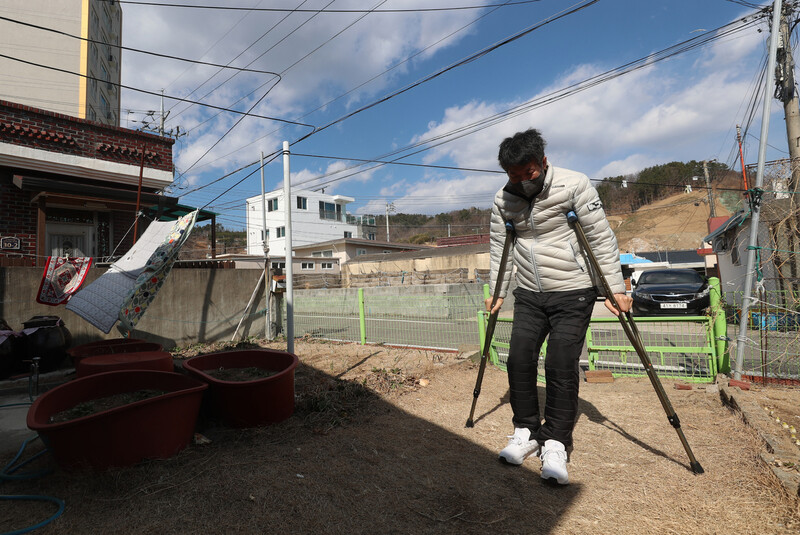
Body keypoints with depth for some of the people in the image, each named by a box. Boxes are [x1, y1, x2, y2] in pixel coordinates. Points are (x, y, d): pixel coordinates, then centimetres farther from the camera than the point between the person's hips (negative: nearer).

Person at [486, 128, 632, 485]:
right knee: (518, 360, -4)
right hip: (529, 295, 4)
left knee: (561, 365, -10)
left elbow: (601, 238, -8)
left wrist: (615, 287, -9)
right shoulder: (503, 200, 2)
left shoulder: (574, 185, -11)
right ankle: (526, 432, 14)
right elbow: (499, 247, 10)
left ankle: (556, 443, 5)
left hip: (573, 293, -4)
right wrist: (497, 292, 11)